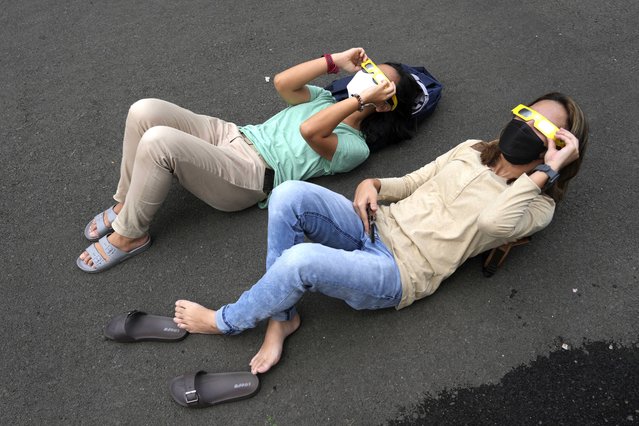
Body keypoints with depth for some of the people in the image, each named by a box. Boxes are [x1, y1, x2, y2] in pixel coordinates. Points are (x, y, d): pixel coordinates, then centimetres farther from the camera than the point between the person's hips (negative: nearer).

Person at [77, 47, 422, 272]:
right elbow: (282, 82, 5)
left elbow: (310, 131, -19)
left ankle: (129, 236, -7)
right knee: (144, 111, -16)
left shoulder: (356, 146, 0)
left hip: (250, 175, -7)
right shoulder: (326, 99, 22)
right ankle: (124, 205, 4)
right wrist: (336, 60, 6)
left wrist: (362, 98, -13)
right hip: (231, 135, 8)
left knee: (158, 141, -30)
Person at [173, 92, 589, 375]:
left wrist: (548, 169, -18)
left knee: (301, 260, -34)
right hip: (376, 225, 6)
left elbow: (493, 222, -23)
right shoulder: (472, 149, 18)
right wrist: (371, 184, 0)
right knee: (289, 195, -23)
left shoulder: (537, 206, 0)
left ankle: (224, 322, -3)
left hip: (398, 273, -6)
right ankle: (282, 317, -7)